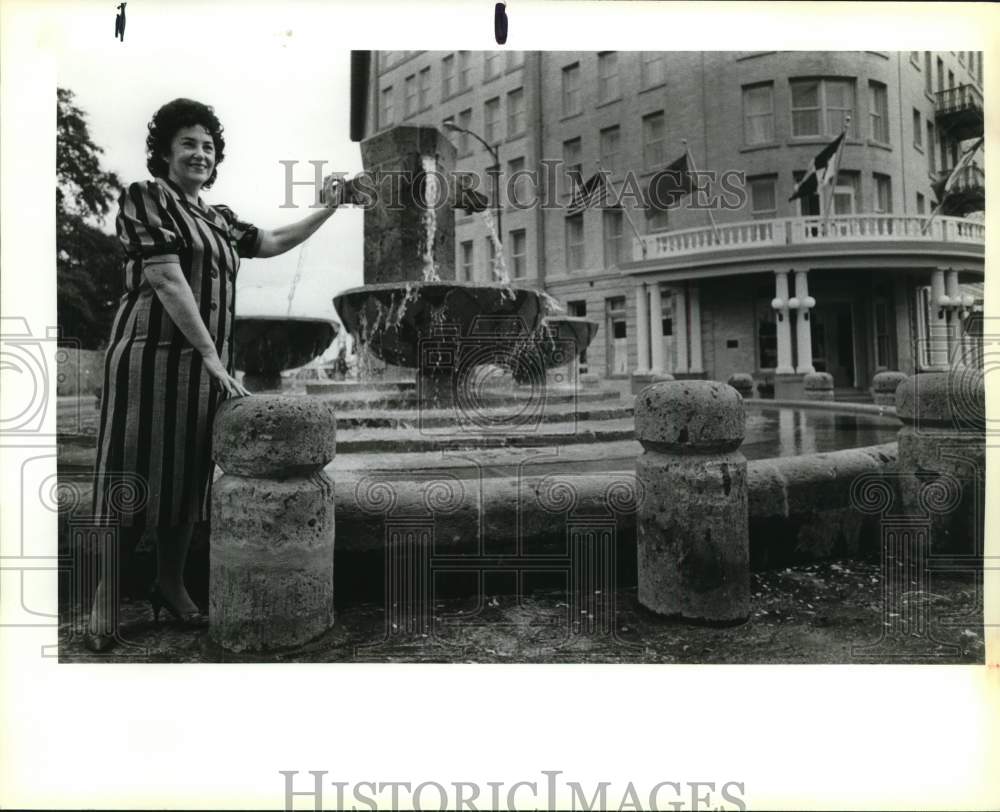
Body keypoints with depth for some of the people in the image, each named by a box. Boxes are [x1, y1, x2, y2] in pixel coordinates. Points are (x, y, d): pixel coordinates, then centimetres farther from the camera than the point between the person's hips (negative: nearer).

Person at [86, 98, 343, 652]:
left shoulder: (218, 217, 17)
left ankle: (170, 584, 23)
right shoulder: (145, 198, -4)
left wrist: (326, 210, 20)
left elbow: (273, 243, 28)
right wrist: (212, 355, -18)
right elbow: (167, 279, -13)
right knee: (135, 475, -2)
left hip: (205, 360, 7)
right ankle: (106, 596, 12)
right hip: (152, 353, -6)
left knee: (189, 473, 10)